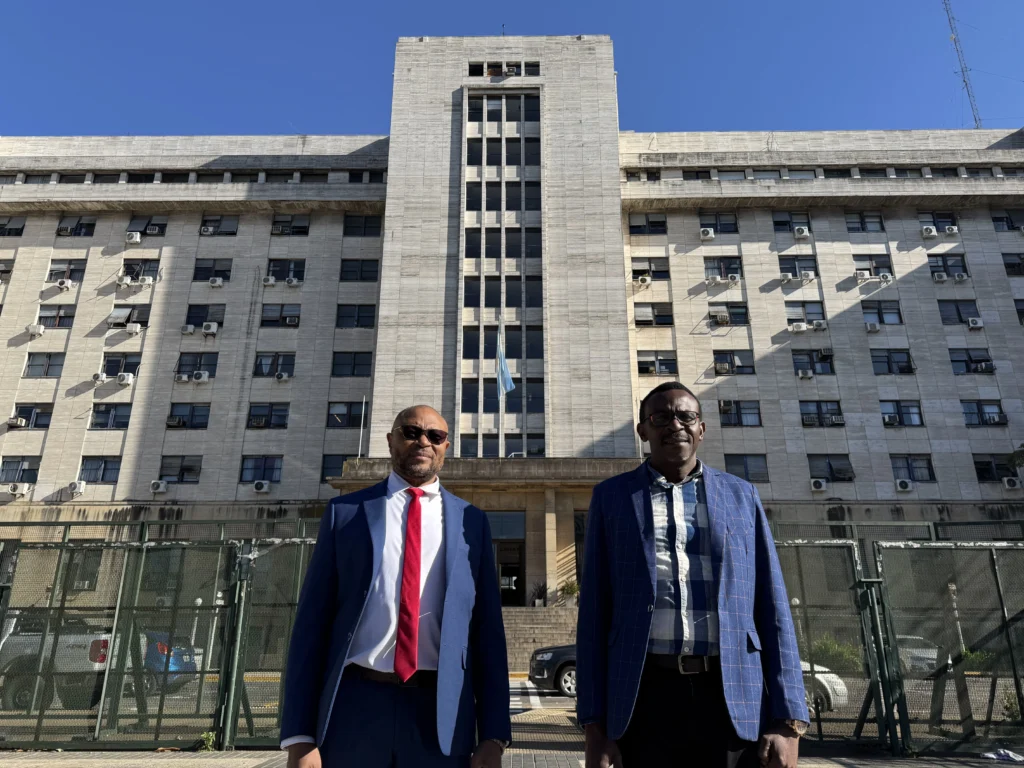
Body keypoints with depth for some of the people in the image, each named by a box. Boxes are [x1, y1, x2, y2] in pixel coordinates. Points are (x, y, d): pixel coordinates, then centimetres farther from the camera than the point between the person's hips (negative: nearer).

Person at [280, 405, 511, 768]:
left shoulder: (471, 522, 6)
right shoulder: (345, 512, 5)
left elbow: (487, 629, 4)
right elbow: (313, 620, 2)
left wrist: (493, 736, -1)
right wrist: (300, 737, -4)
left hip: (440, 713, 1)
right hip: (355, 705, 0)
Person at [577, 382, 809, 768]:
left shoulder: (741, 495, 9)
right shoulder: (612, 497, 6)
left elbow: (772, 610, 6)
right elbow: (595, 612, 4)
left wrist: (787, 720, -2)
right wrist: (595, 724, -2)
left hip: (735, 699, 1)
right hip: (646, 695, -1)